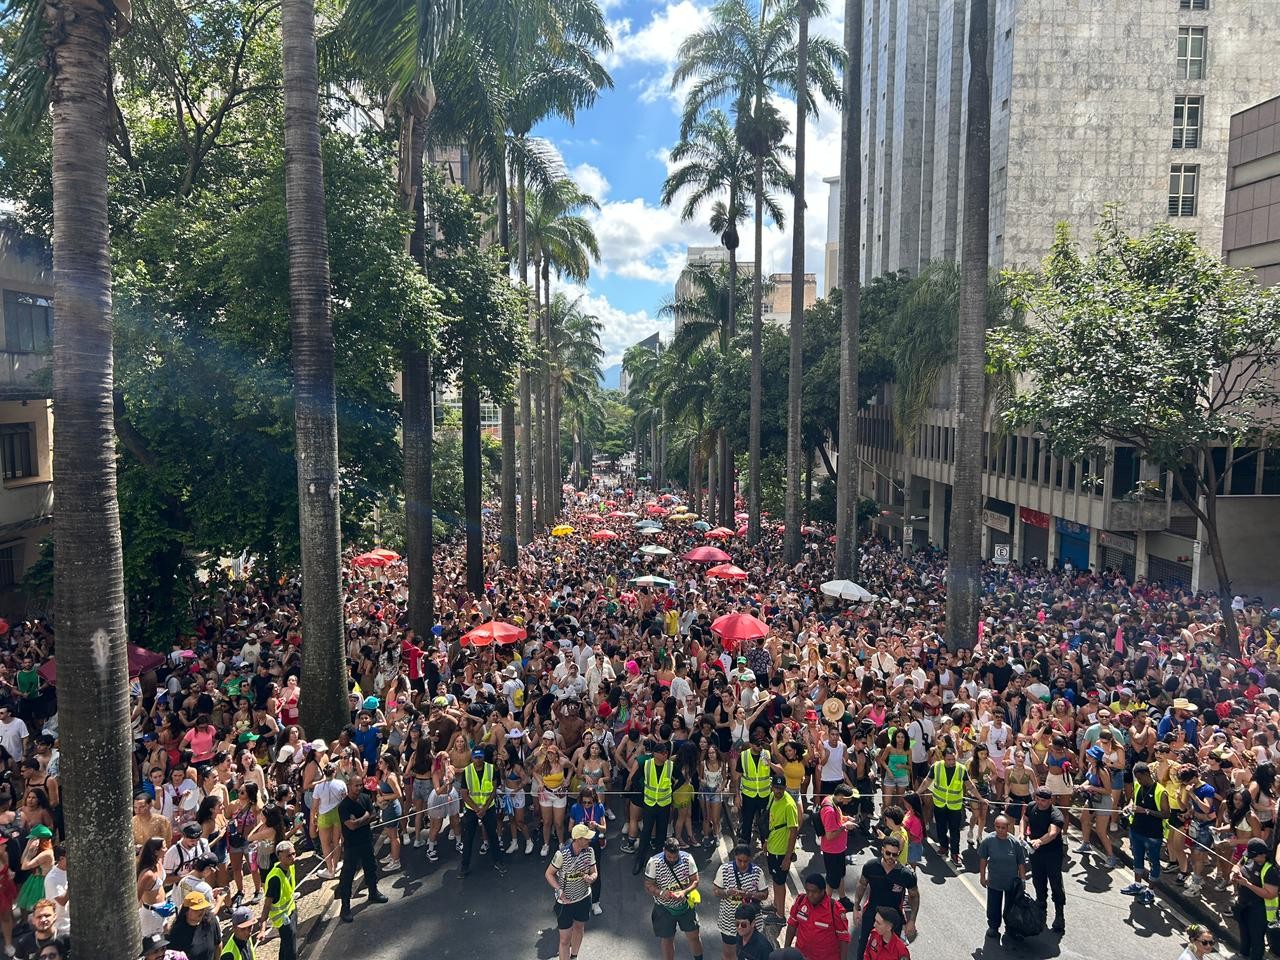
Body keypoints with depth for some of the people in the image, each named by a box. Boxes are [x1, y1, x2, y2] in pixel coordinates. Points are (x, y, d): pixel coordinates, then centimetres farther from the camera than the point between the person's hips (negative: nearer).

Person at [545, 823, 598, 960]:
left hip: (584, 898, 5)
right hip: (565, 901, -5)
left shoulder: (589, 851, -14)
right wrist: (560, 890, -27)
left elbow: (594, 872, -2)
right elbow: (549, 874, -15)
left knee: (579, 927, 26)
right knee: (565, 939, 0)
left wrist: (590, 878, -26)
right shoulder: (562, 854, -27)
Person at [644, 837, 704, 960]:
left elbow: (695, 881, -7)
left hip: (686, 905, 1)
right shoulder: (654, 862, -20)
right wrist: (661, 893, -33)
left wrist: (684, 892, -25)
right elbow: (648, 886, -14)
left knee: (694, 935, 12)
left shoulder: (687, 858, -15)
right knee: (667, 940, 12)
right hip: (664, 908, -1)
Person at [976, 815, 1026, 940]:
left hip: (1012, 882, 0)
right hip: (994, 881, 0)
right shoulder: (988, 840, -17)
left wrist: (1022, 880, -1)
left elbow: (1021, 864, -6)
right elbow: (983, 859, -4)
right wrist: (982, 876, 1)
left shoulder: (1015, 842, -17)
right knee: (993, 907, 12)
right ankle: (993, 927, 36)